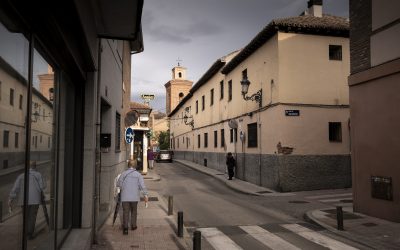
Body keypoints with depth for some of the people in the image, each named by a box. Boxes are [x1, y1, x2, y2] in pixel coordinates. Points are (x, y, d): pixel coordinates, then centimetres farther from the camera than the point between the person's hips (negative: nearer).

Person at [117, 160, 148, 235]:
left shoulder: (123, 173, -1)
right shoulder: (138, 174, -3)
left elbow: (118, 184, 7)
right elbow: (142, 185, -12)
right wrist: (145, 195, -12)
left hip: (125, 197, 0)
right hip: (134, 197, 1)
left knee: (126, 212, 2)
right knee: (134, 211, 19)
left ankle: (125, 228, -9)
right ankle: (133, 226, 28)